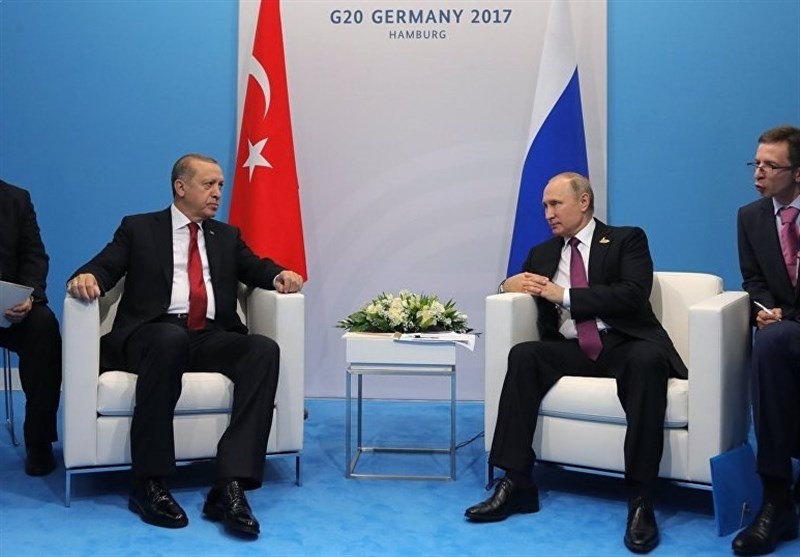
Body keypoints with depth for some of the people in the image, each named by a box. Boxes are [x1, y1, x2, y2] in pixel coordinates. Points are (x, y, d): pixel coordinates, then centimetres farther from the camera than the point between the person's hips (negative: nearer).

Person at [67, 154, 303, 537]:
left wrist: (279, 275, -9)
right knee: (172, 339, -39)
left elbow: (255, 267, 14)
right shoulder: (138, 228, 15)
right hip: (153, 334, -3)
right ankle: (148, 483, -30)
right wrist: (87, 276, -19)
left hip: (211, 338, 4)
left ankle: (230, 484, -34)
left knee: (264, 350, -28)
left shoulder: (227, 236, 25)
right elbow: (105, 266, 5)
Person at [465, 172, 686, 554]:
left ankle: (640, 500, -35)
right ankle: (517, 484, -25)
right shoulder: (543, 253, 20)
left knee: (648, 360, -38)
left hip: (624, 344, -4)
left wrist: (565, 295, -12)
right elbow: (511, 284, 25)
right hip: (571, 349, 4)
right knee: (523, 355, -26)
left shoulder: (627, 240, 6)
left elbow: (633, 294, -10)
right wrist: (511, 284, -1)